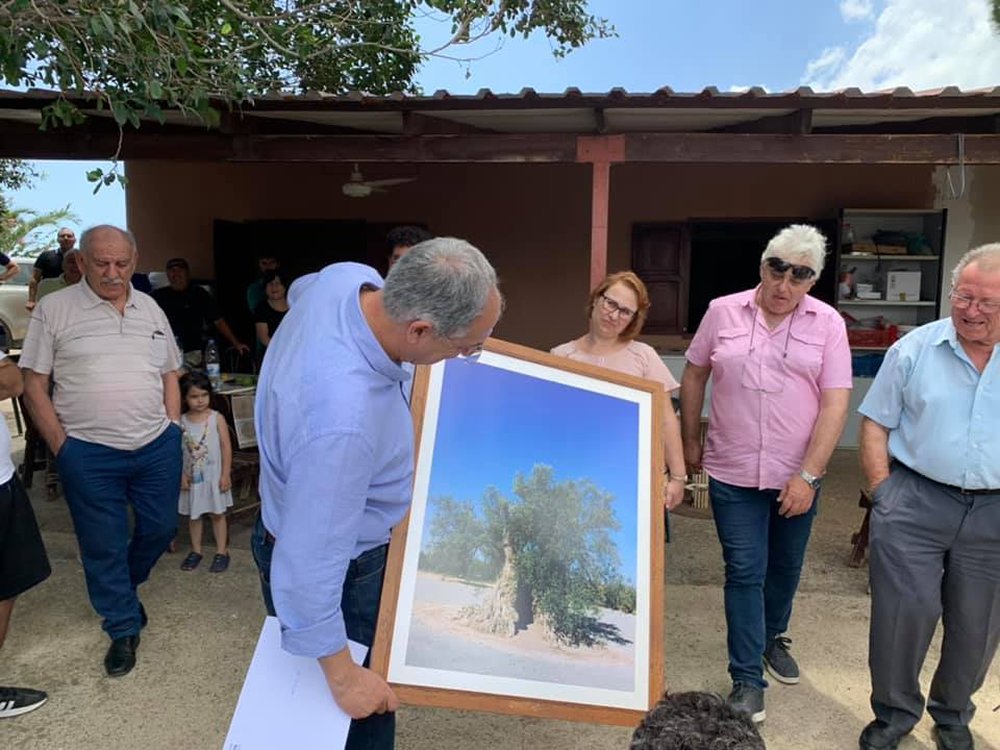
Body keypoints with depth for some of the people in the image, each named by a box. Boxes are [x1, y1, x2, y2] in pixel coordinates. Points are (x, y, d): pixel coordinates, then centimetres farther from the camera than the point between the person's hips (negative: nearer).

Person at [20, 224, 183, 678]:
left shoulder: (150, 309, 9)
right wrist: (61, 446, -6)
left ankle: (121, 588, 45)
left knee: (160, 529, 14)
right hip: (88, 454, -3)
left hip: (156, 446, 4)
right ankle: (123, 628, 26)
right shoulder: (53, 309, -3)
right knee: (104, 545, 7)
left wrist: (172, 429, 8)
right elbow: (34, 385, -2)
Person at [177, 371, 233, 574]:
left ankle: (222, 552, 17)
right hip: (192, 477, 2)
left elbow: (226, 447, -8)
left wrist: (225, 474, -10)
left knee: (218, 513, 8)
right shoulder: (181, 421, -3)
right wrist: (181, 474, -7)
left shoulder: (217, 418, -9)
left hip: (214, 476, -2)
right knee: (193, 515, 14)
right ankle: (196, 551, 28)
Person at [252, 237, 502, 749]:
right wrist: (342, 676, -19)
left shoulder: (350, 277, -19)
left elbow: (299, 290, 9)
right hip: (338, 569, -8)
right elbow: (308, 567, -34)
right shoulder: (341, 418, -44)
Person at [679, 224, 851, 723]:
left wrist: (807, 476, -16)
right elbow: (694, 376, 7)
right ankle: (747, 680, 13)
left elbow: (835, 404, -10)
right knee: (745, 573, 2)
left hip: (798, 476, 1)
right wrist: (691, 441, 10)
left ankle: (772, 637, 45)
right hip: (734, 474, -1)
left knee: (786, 566, 19)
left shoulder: (828, 325, -5)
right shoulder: (723, 312, -4)